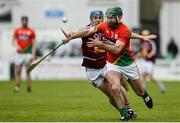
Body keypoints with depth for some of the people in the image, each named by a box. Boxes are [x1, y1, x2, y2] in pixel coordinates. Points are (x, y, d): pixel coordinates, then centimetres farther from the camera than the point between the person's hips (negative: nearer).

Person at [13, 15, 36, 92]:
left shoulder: (31, 31, 2)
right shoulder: (17, 30, 9)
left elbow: (34, 44, 1)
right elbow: (13, 40, 11)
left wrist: (33, 54, -7)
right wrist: (16, 46, -12)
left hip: (28, 53, -3)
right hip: (19, 53, 3)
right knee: (18, 71, 1)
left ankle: (29, 87, -5)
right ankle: (17, 87, 6)